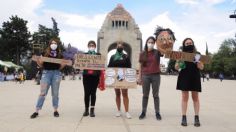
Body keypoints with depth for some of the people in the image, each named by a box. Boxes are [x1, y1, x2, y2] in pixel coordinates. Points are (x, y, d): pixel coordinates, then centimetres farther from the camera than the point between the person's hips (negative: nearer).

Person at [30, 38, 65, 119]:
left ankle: (55, 110, 15)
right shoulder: (45, 53, 6)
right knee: (42, 93, -3)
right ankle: (36, 111, 3)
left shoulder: (60, 54, 10)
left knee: (55, 93, 6)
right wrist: (38, 61, -9)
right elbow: (41, 65, 7)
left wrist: (63, 64, -2)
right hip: (46, 73, -1)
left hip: (56, 73, 1)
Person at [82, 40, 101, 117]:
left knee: (93, 93, 1)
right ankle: (86, 110, 11)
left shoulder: (98, 55, 10)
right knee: (86, 93, -2)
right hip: (86, 76, 0)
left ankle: (92, 110, 8)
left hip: (95, 76, 0)